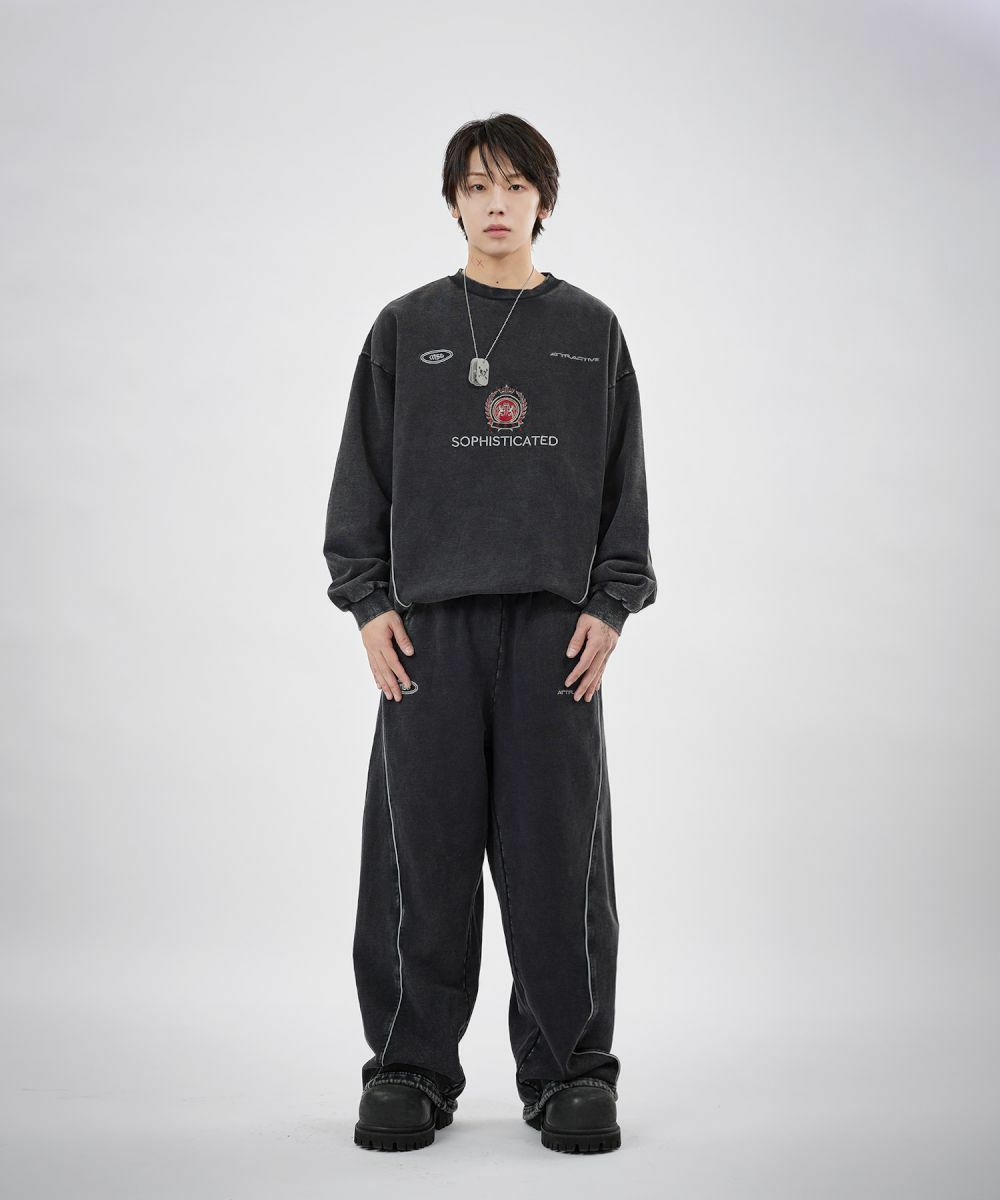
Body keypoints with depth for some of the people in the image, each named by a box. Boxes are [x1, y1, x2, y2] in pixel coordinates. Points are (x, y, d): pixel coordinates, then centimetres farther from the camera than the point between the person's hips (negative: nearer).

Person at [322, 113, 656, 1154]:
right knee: (423, 849, 1)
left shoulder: (590, 330, 10)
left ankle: (570, 1070, 11)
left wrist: (610, 605, -1)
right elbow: (364, 474, 8)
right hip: (429, 619, 0)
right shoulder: (405, 329, 9)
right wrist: (368, 602, -1)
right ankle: (411, 1068, 11)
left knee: (557, 851, 0)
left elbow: (623, 480, 9)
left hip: (556, 620, 0)